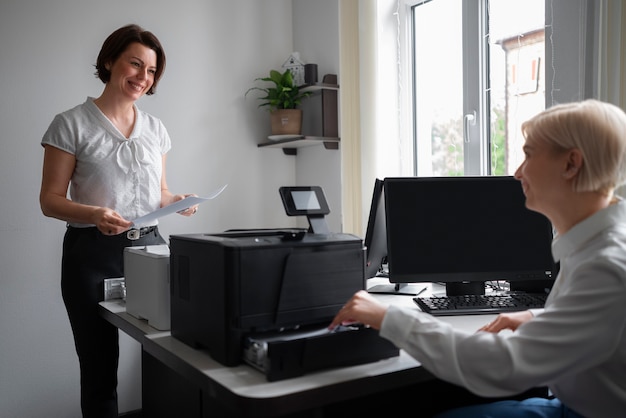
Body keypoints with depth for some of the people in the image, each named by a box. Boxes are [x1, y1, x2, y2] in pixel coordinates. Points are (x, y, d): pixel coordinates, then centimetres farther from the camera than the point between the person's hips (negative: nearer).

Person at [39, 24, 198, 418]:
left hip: (150, 247, 4)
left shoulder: (156, 128, 11)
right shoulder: (71, 124, -3)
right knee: (100, 367, 3)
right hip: (94, 253, -4)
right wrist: (94, 214, -24)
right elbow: (50, 199, -5)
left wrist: (177, 201, -5)